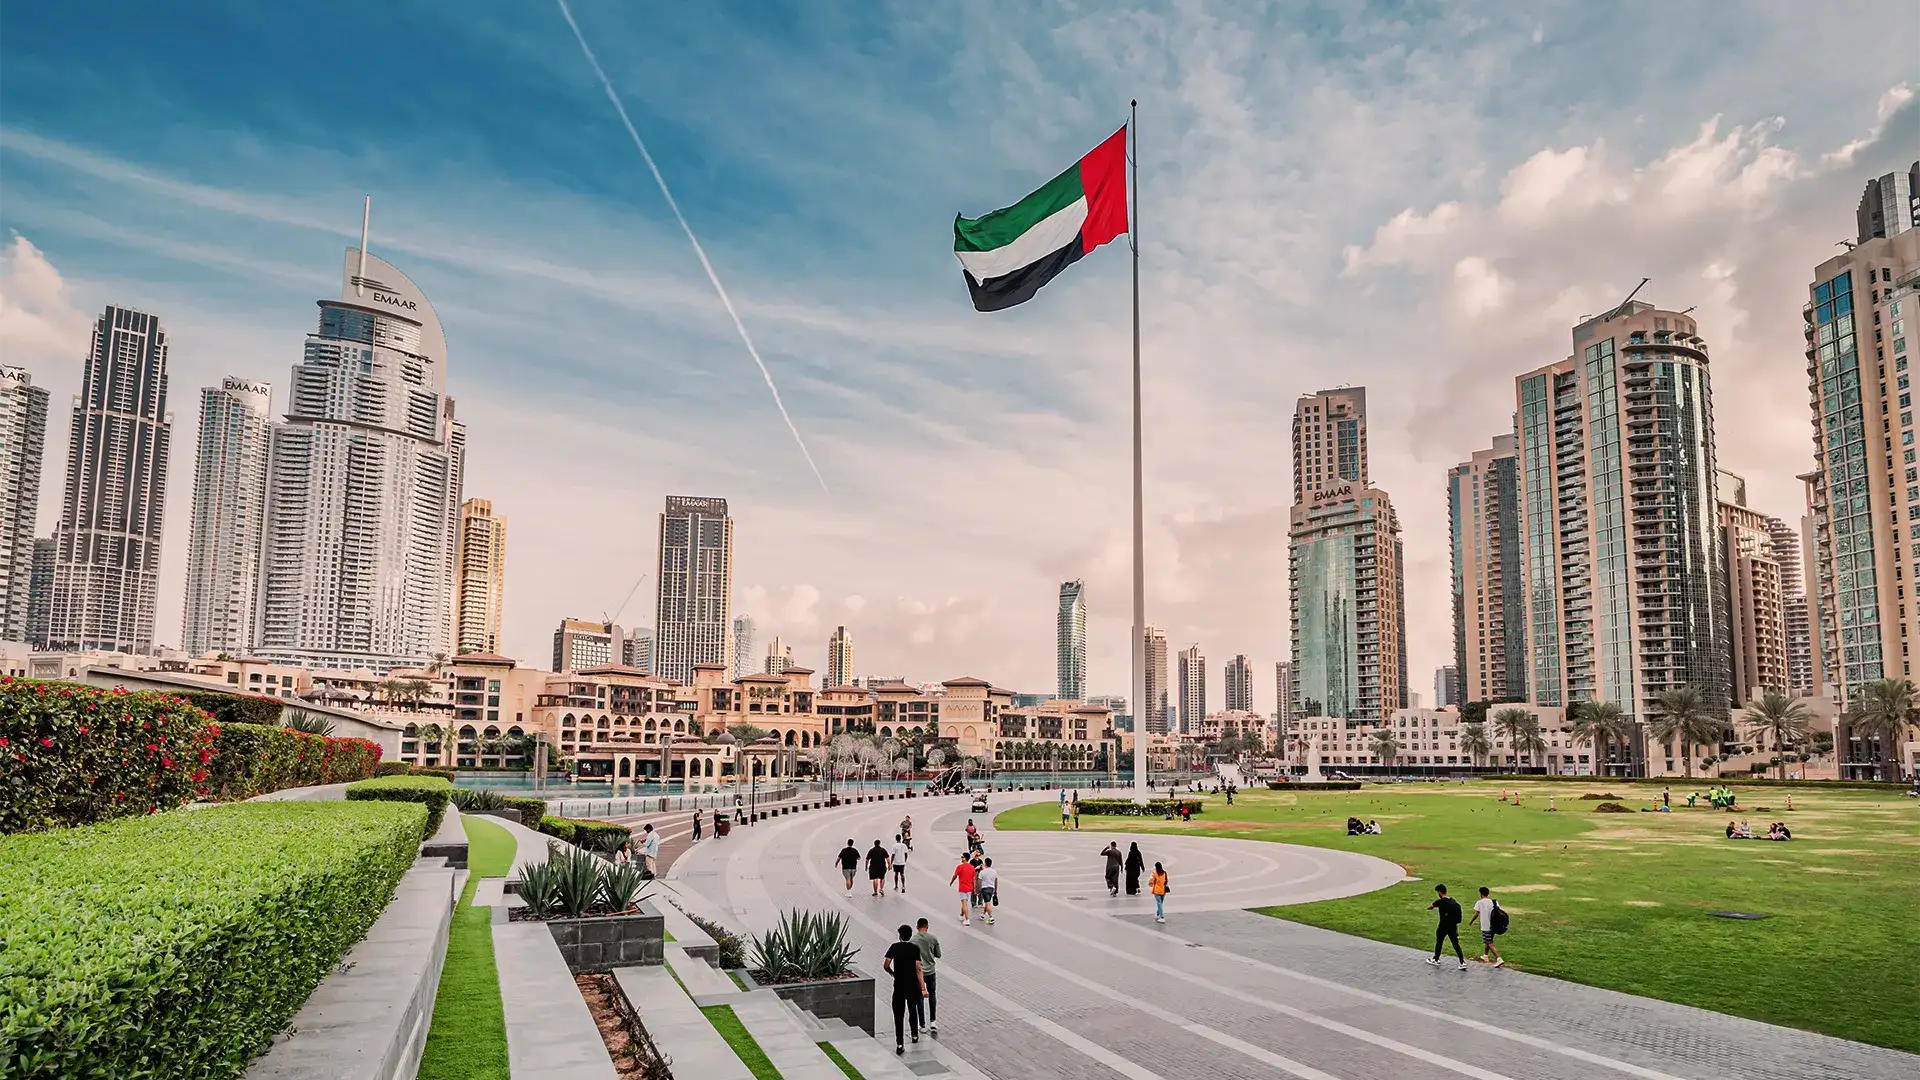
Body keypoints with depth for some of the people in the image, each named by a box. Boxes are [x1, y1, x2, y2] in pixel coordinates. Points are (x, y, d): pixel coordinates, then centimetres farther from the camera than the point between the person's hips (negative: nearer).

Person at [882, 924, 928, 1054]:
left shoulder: (894, 947, -5)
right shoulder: (915, 948, -9)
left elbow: (886, 965, -6)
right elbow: (918, 969, -15)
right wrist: (923, 988, -16)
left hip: (899, 986, -1)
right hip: (913, 986, 1)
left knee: (899, 1015, 1)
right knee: (913, 1011, 22)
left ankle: (899, 1044, -5)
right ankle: (915, 1035, 37)